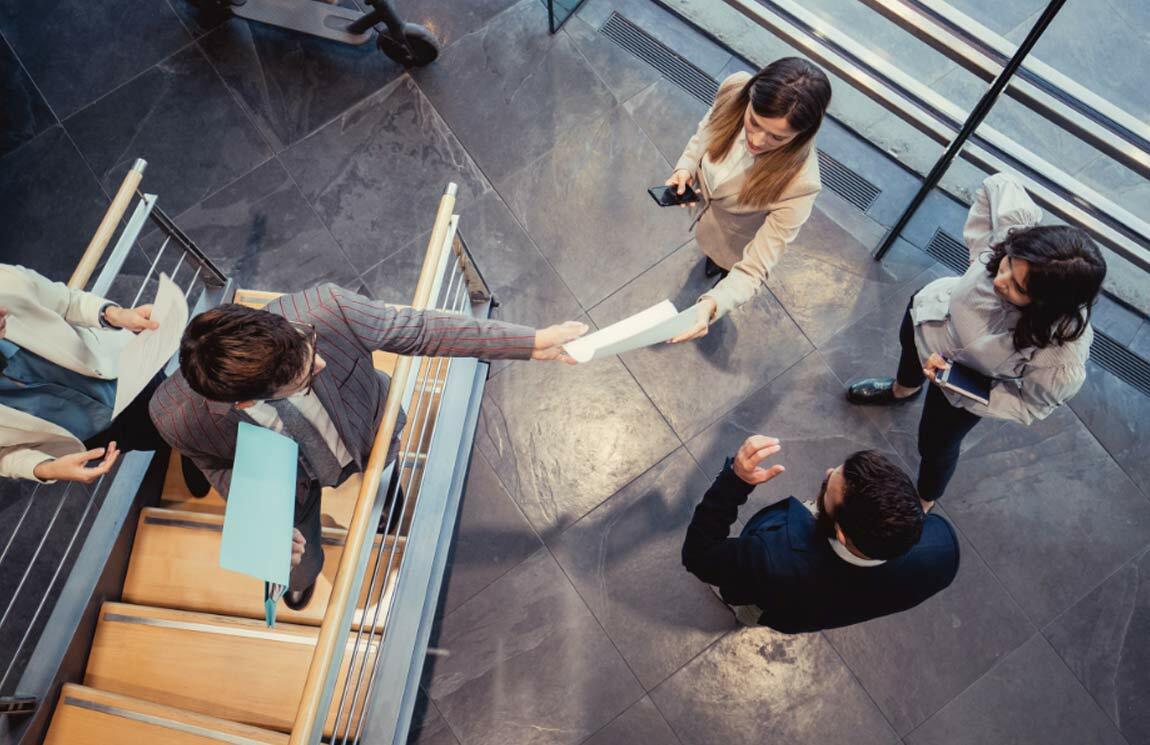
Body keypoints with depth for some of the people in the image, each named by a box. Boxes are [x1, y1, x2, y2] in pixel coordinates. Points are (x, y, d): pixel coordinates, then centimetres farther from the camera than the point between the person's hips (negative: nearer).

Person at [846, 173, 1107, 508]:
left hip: (968, 383, -3)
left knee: (935, 446, 19)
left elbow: (1030, 406, -25)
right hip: (933, 311, 4)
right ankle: (902, 390, 75)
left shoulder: (1063, 359, -44)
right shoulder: (1014, 227, -39)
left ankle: (923, 504, 54)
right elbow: (998, 184, -19)